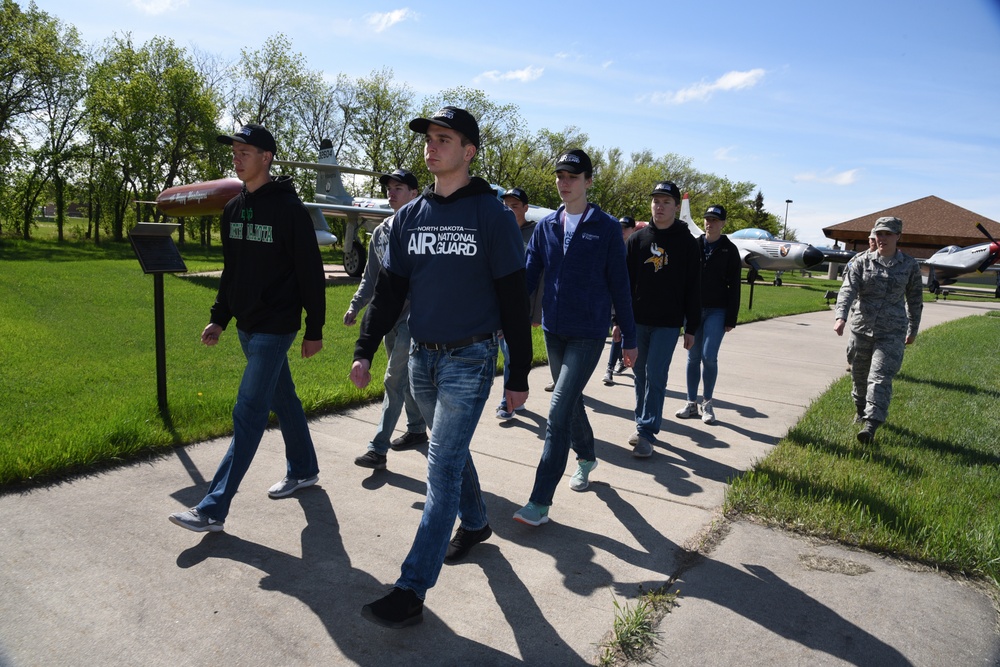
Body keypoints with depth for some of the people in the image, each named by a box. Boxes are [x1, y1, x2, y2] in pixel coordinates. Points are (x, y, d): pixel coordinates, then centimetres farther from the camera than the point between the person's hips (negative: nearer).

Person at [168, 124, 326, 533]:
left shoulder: (289, 208, -12)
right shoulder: (234, 209, 11)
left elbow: (311, 273, -11)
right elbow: (231, 270, 18)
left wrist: (315, 330, -11)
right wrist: (219, 318, 12)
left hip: (275, 329, -8)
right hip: (246, 326, 8)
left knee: (248, 414, -7)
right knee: (283, 400, 19)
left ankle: (214, 508, -4)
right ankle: (303, 471, 35)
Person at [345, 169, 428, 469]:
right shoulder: (381, 231, 12)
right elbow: (371, 275, 17)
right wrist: (355, 306, 9)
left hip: (414, 314, -7)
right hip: (388, 315, 7)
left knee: (395, 379, -8)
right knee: (406, 377, 17)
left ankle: (378, 448, -5)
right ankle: (416, 429, 33)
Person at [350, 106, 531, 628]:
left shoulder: (492, 214, -7)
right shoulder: (409, 217, 8)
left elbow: (513, 298, -6)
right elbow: (389, 289, 10)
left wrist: (519, 374, -7)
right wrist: (365, 350, 1)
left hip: (471, 358, -5)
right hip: (422, 355, 6)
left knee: (443, 467, -6)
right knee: (451, 452, 19)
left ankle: (412, 590, -1)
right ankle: (474, 523, 42)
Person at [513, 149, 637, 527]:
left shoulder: (606, 228, -5)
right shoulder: (546, 226, 6)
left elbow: (619, 286, -2)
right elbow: (528, 276, 5)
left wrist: (629, 339, 1)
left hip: (588, 335, -5)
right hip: (553, 331, 5)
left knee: (558, 414, -11)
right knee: (571, 401, 20)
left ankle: (540, 501, -6)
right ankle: (586, 458, 46)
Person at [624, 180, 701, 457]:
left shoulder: (687, 242, 0)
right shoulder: (638, 239, 5)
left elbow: (693, 288, 1)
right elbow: (624, 281, 6)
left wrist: (691, 328, -1)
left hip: (668, 323, -3)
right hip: (637, 321, 3)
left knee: (656, 376, -6)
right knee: (641, 374, 10)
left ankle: (647, 433, -2)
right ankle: (642, 424, 23)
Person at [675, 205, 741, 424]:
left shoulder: (729, 250, 1)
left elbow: (734, 287, 0)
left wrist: (731, 319, -5)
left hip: (717, 311, -2)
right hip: (693, 309, 3)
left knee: (709, 356, -10)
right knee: (693, 357, 6)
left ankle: (707, 402, 8)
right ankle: (691, 403, 15)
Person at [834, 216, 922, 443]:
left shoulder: (909, 265, 3)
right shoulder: (862, 261, 1)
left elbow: (915, 300, 13)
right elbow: (848, 289, -10)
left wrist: (913, 330, 17)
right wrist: (841, 316, -26)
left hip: (892, 333, -2)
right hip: (861, 328, 2)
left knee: (880, 378, -12)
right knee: (859, 374, 14)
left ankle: (871, 426, -15)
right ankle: (861, 410, 39)